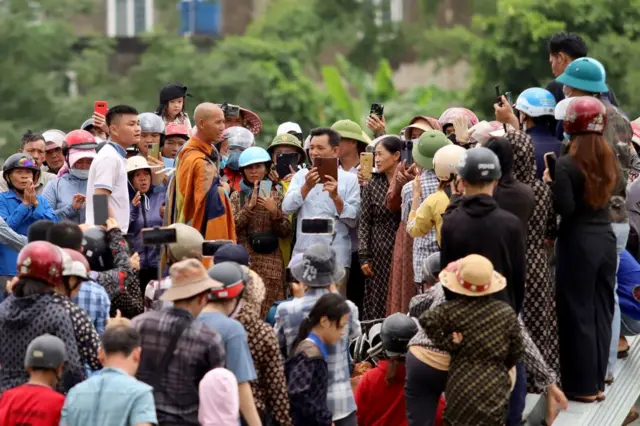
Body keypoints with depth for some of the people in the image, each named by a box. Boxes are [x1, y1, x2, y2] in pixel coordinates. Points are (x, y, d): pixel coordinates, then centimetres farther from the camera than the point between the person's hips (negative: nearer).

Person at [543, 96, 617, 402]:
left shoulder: (566, 165, -15)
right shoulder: (608, 159, 5)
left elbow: (565, 208, -19)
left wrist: (550, 183, -4)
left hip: (578, 243, -6)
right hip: (605, 240, 6)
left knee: (578, 313, 2)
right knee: (601, 311, 12)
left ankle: (582, 386, 7)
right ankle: (597, 382, 19)